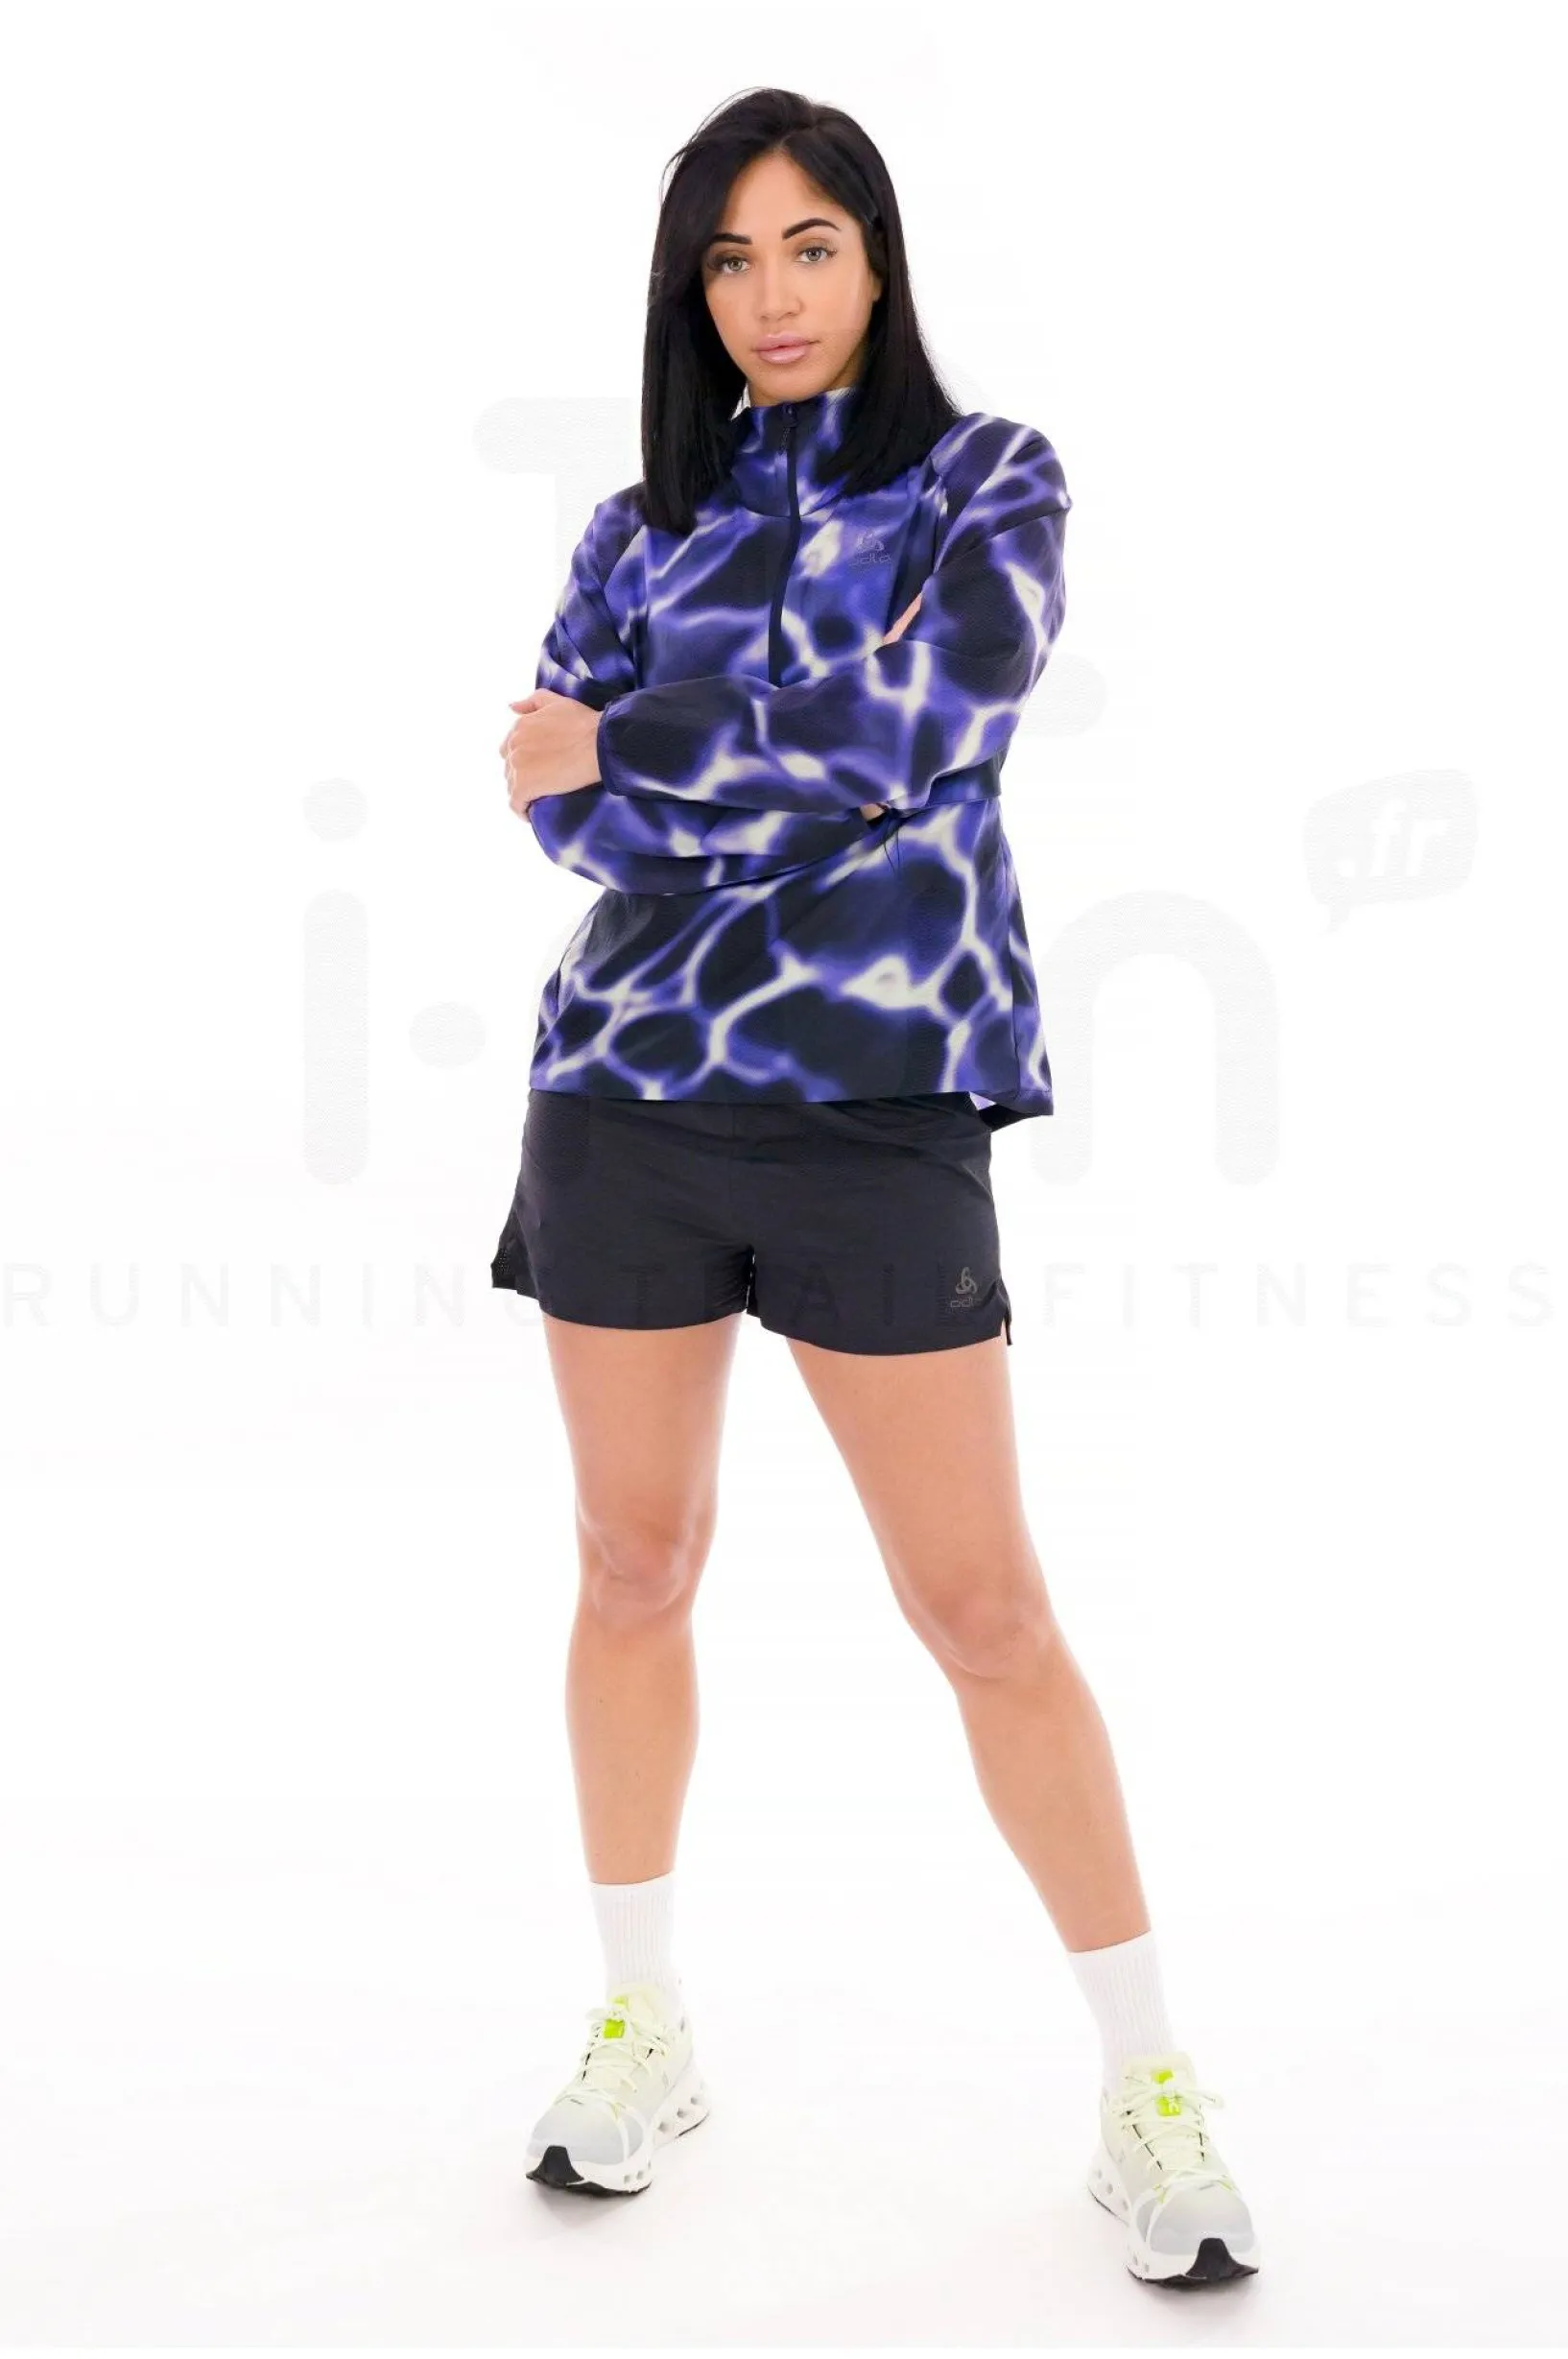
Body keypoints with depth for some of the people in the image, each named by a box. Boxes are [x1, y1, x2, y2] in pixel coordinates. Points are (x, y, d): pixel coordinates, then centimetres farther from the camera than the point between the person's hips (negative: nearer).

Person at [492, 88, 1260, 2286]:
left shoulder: (990, 479, 3)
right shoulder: (642, 528, 11)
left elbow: (934, 725, -14)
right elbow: (567, 809, -2)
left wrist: (644, 749, -6)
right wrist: (830, 771, -14)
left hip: (874, 1107, -3)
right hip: (631, 1094, 4)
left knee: (986, 1607, -2)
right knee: (635, 1568, 11)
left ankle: (1150, 2087, 12)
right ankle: (644, 2027, 29)